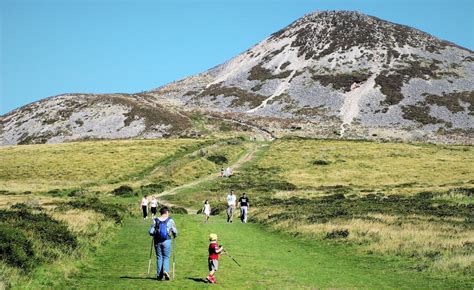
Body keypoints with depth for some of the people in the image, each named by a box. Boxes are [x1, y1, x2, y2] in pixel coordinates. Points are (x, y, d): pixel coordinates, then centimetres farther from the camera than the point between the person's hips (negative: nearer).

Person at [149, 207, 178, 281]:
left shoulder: (155, 220, 2)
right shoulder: (170, 220, -1)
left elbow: (151, 232, -1)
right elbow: (175, 232, -3)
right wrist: (174, 236, 18)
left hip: (157, 241, 1)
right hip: (167, 241, -1)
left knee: (159, 257, 10)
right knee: (166, 257, 7)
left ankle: (159, 275, 10)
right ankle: (166, 270, -18)